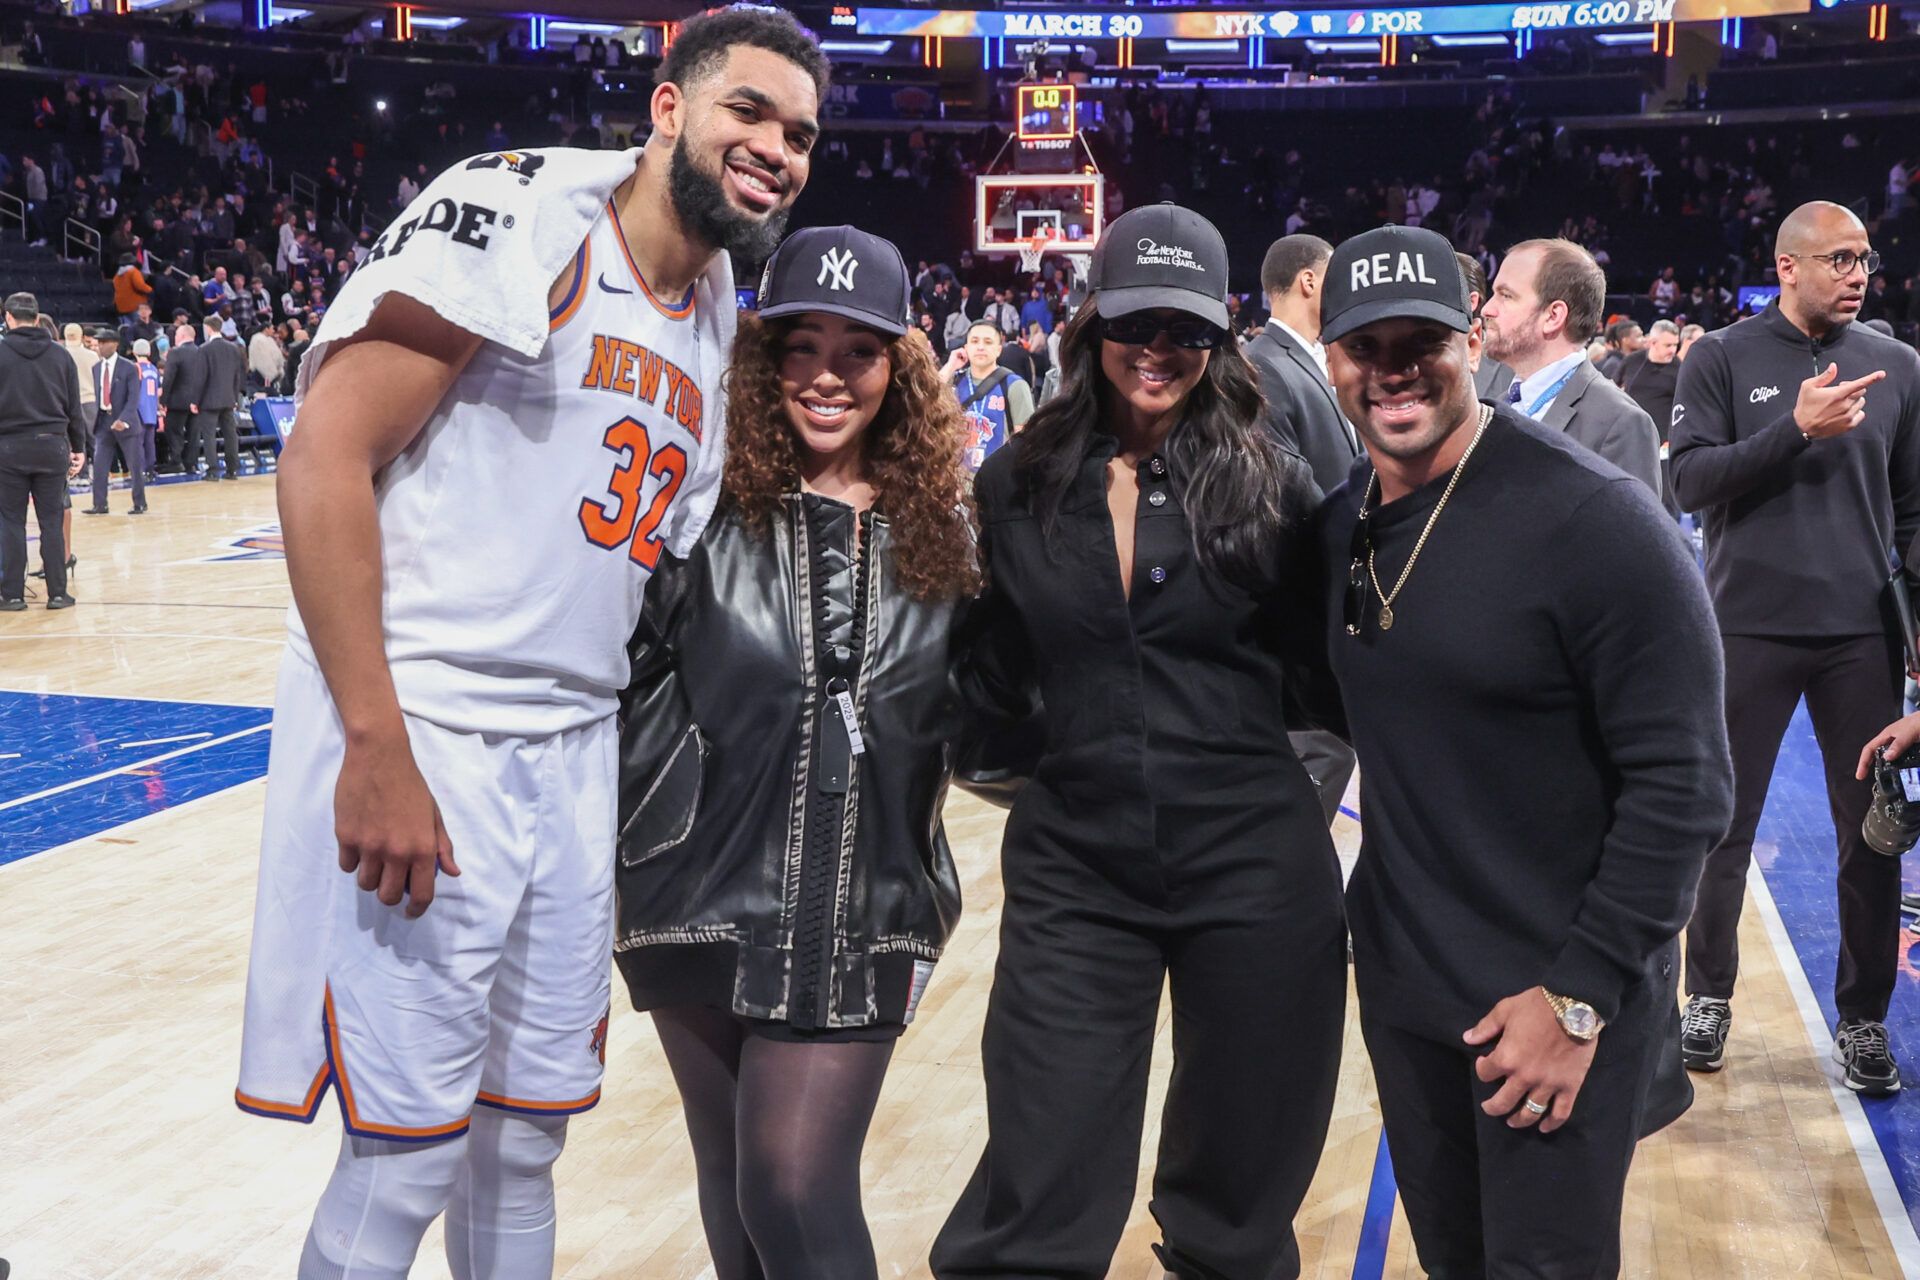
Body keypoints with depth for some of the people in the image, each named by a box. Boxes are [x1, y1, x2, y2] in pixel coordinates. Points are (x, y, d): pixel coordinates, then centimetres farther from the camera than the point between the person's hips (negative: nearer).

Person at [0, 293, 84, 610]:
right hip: (51, 444, 2)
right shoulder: (59, 354, 4)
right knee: (52, 521, 6)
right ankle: (57, 593, 6)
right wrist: (78, 447, 13)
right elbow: (74, 406, 7)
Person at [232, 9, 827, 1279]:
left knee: (528, 1132, 16)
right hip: (416, 742, -7)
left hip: (578, 755, 7)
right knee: (405, 1154, 0)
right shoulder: (522, 210, -9)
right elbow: (326, 457, -16)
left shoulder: (719, 328, 14)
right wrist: (378, 747, -21)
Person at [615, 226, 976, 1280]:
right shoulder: (704, 502, -6)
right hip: (703, 900, 0)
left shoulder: (942, 528, 1)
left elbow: (969, 718, 11)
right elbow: (615, 670, -5)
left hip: (863, 917, 0)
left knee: (795, 1192, -4)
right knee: (730, 1177, 15)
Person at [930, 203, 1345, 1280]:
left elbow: (1322, 674, 4)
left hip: (1253, 868, 0)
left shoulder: (1269, 483, -2)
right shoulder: (1019, 485, 2)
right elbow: (994, 682, 9)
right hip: (1074, 868, 1)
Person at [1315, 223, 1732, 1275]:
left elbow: (1682, 783, -18)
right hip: (1401, 988, 6)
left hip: (1562, 1001, -6)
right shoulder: (1340, 527, 2)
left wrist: (1579, 996, -18)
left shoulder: (1590, 519, -18)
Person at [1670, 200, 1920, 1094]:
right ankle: (1709, 997, 24)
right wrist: (1796, 429, -20)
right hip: (1749, 631, -2)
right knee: (1724, 826, 8)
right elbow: (1691, 480, -11)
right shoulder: (1722, 359, -2)